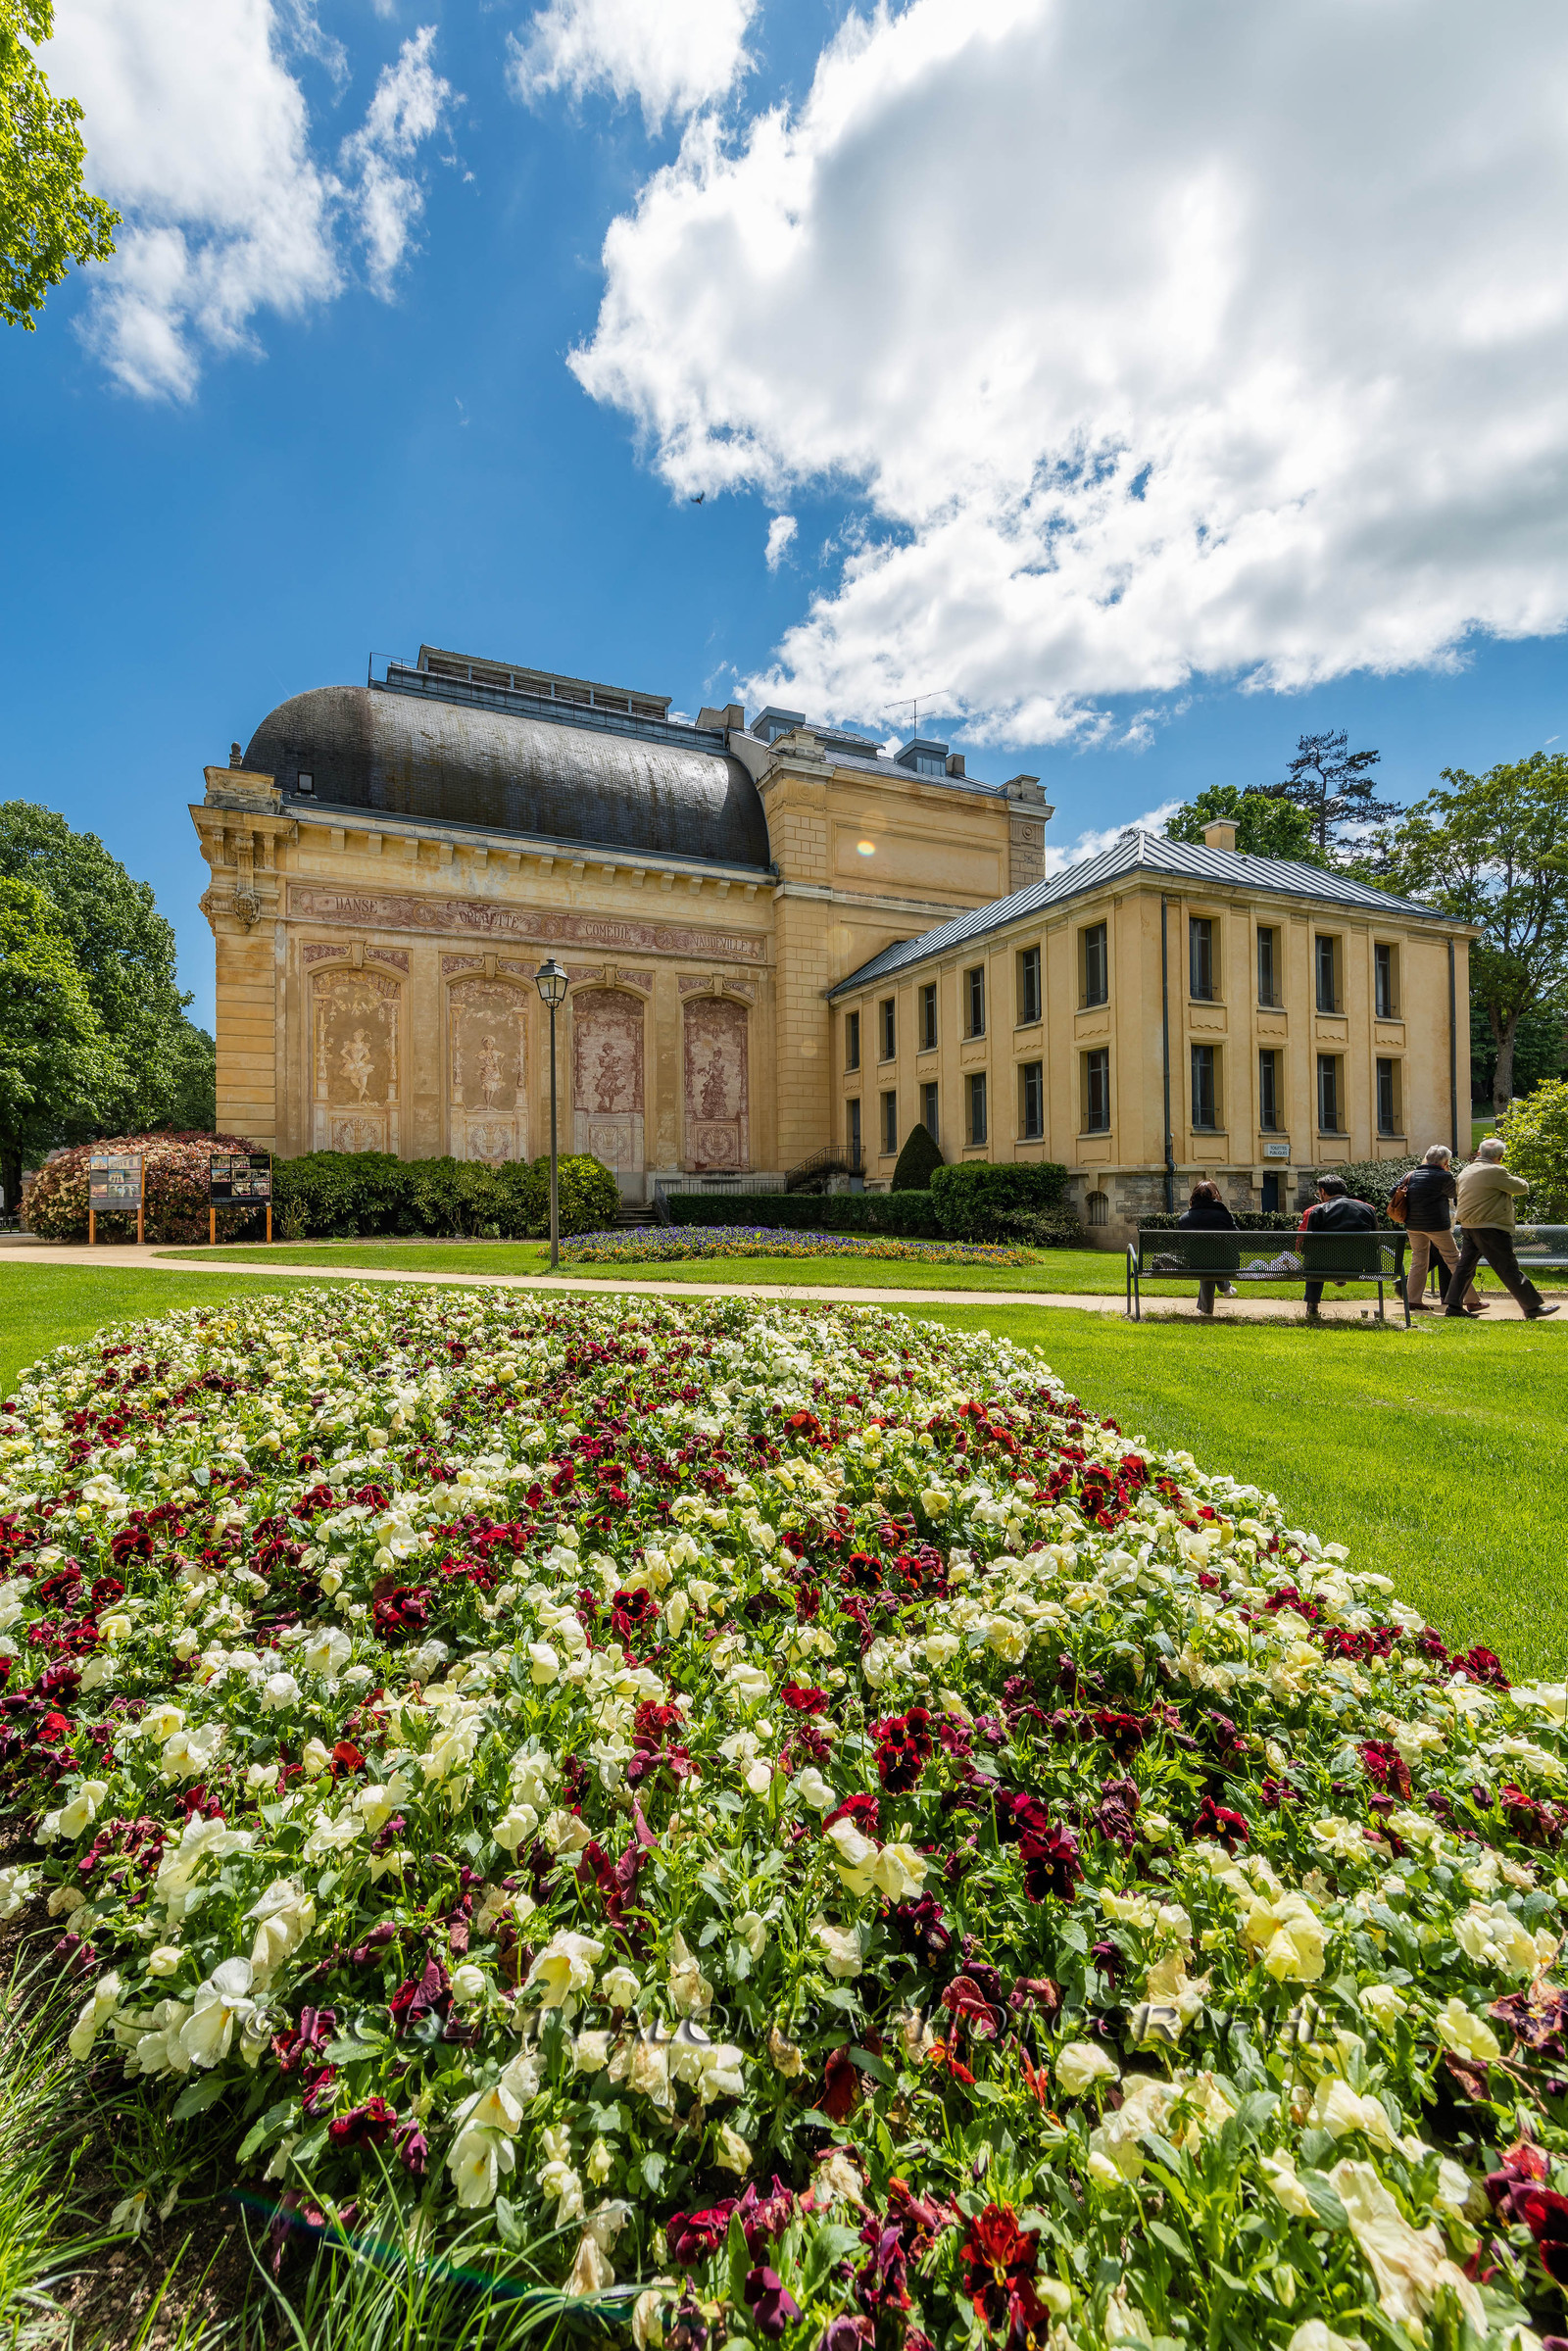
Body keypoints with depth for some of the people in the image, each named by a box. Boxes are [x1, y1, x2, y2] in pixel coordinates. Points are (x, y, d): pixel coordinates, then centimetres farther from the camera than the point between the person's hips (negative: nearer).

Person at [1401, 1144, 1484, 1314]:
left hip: (1413, 1225, 5)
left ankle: (1413, 1300, 10)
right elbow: (1455, 1194, 7)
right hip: (1436, 1225, -5)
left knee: (1418, 1261, 13)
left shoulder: (1412, 1175, 6)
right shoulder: (1444, 1176, -8)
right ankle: (1472, 1301, 9)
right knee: (1454, 1261, 4)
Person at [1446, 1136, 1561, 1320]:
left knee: (1465, 1266, 10)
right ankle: (1532, 1307, 7)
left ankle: (1453, 1306, 9)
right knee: (1509, 1269, -1)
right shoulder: (1495, 1172, -14)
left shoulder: (1466, 1172, 10)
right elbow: (1521, 1188, -6)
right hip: (1490, 1228, -7)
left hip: (1468, 1226, 8)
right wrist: (1520, 1181, 17)